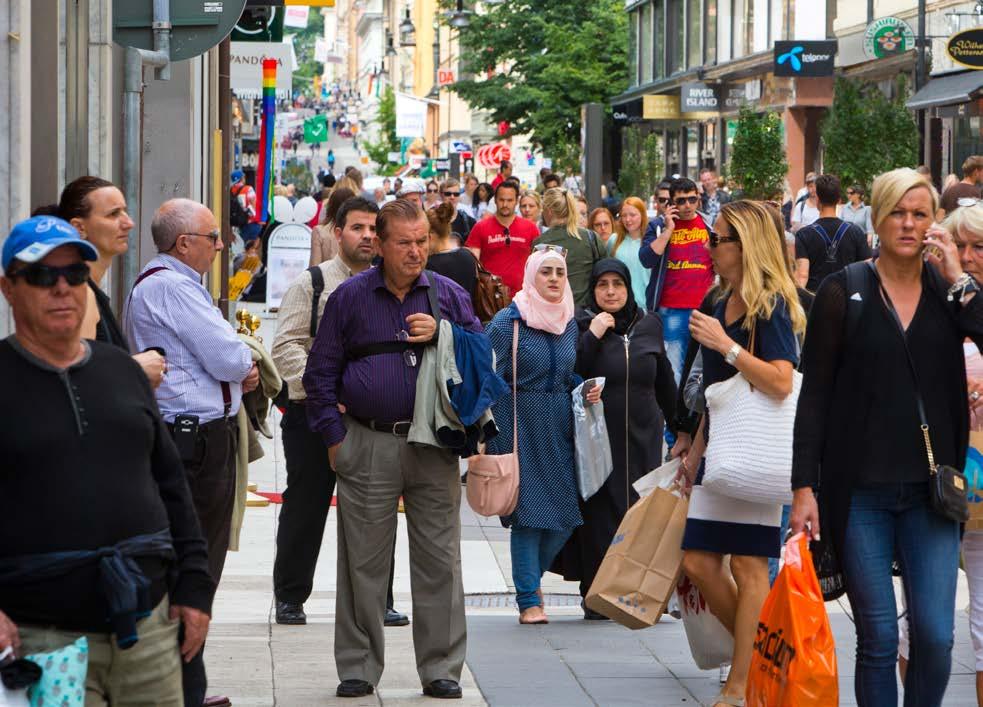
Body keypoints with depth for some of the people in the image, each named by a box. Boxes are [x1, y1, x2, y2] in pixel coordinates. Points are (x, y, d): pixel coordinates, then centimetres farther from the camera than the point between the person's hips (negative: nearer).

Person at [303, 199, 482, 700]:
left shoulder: (448, 295, 8)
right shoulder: (349, 297, 5)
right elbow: (321, 371, 8)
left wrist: (442, 336, -9)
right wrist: (334, 434, 1)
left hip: (434, 446, 1)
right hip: (367, 446, -1)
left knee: (438, 560, 1)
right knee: (363, 562, 3)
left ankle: (441, 668, 8)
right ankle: (358, 668, 12)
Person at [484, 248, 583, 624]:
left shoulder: (569, 323, 11)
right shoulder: (508, 321, -6)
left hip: (560, 426, 5)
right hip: (520, 426, -5)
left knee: (565, 513, 1)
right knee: (528, 511, -5)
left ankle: (530, 578, 26)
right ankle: (529, 600, 3)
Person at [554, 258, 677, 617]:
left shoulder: (649, 325, 8)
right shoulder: (580, 326, -2)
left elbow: (665, 380, 18)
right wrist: (592, 336, -19)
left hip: (642, 438, 3)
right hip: (597, 437, -3)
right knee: (598, 515, -3)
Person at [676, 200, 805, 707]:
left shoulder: (771, 305, -12)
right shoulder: (722, 305, 14)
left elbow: (781, 383, -23)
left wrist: (724, 344, -22)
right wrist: (697, 447, 22)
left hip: (758, 451, -9)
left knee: (748, 566, -4)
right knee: (699, 562, 6)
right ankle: (759, 653, 22)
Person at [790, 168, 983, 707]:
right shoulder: (843, 292, 1)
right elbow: (814, 394, 0)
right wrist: (804, 486, -6)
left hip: (929, 491, 2)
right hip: (860, 492, -2)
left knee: (935, 635, -5)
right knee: (878, 638, 0)